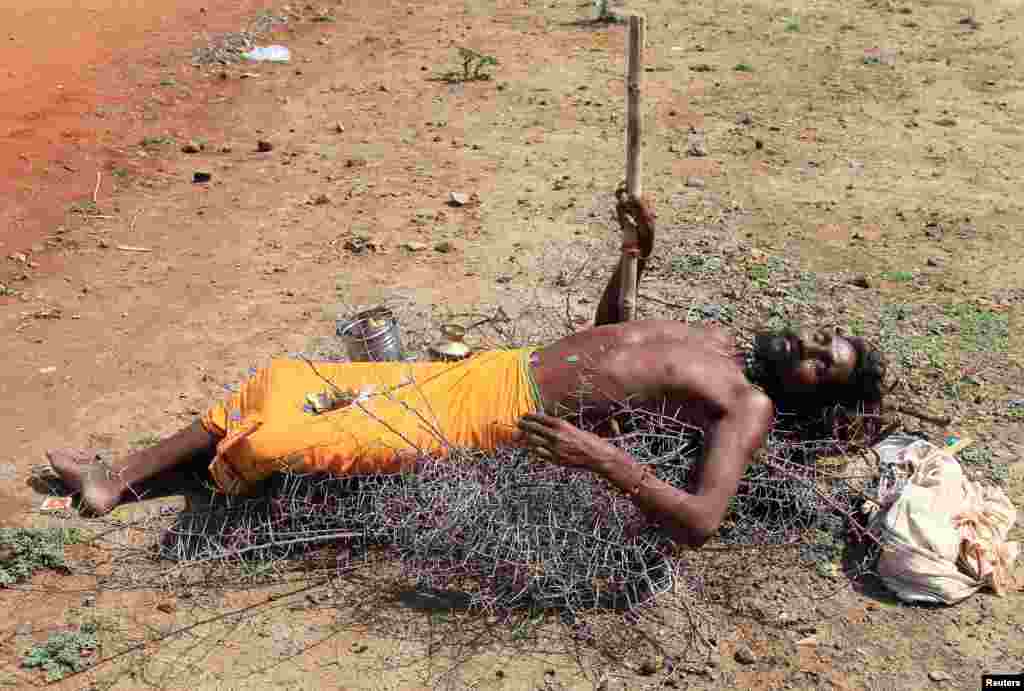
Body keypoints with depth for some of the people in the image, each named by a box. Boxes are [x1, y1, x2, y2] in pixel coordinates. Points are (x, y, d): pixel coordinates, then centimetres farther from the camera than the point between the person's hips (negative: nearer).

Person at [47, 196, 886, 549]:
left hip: (502, 421, -8)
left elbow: (700, 520, -25)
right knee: (283, 380, 7)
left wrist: (604, 457, -35)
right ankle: (119, 479, 18)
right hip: (492, 368, 8)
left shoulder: (750, 406, -9)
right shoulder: (719, 341, 16)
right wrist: (641, 250, 17)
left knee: (280, 438, -16)